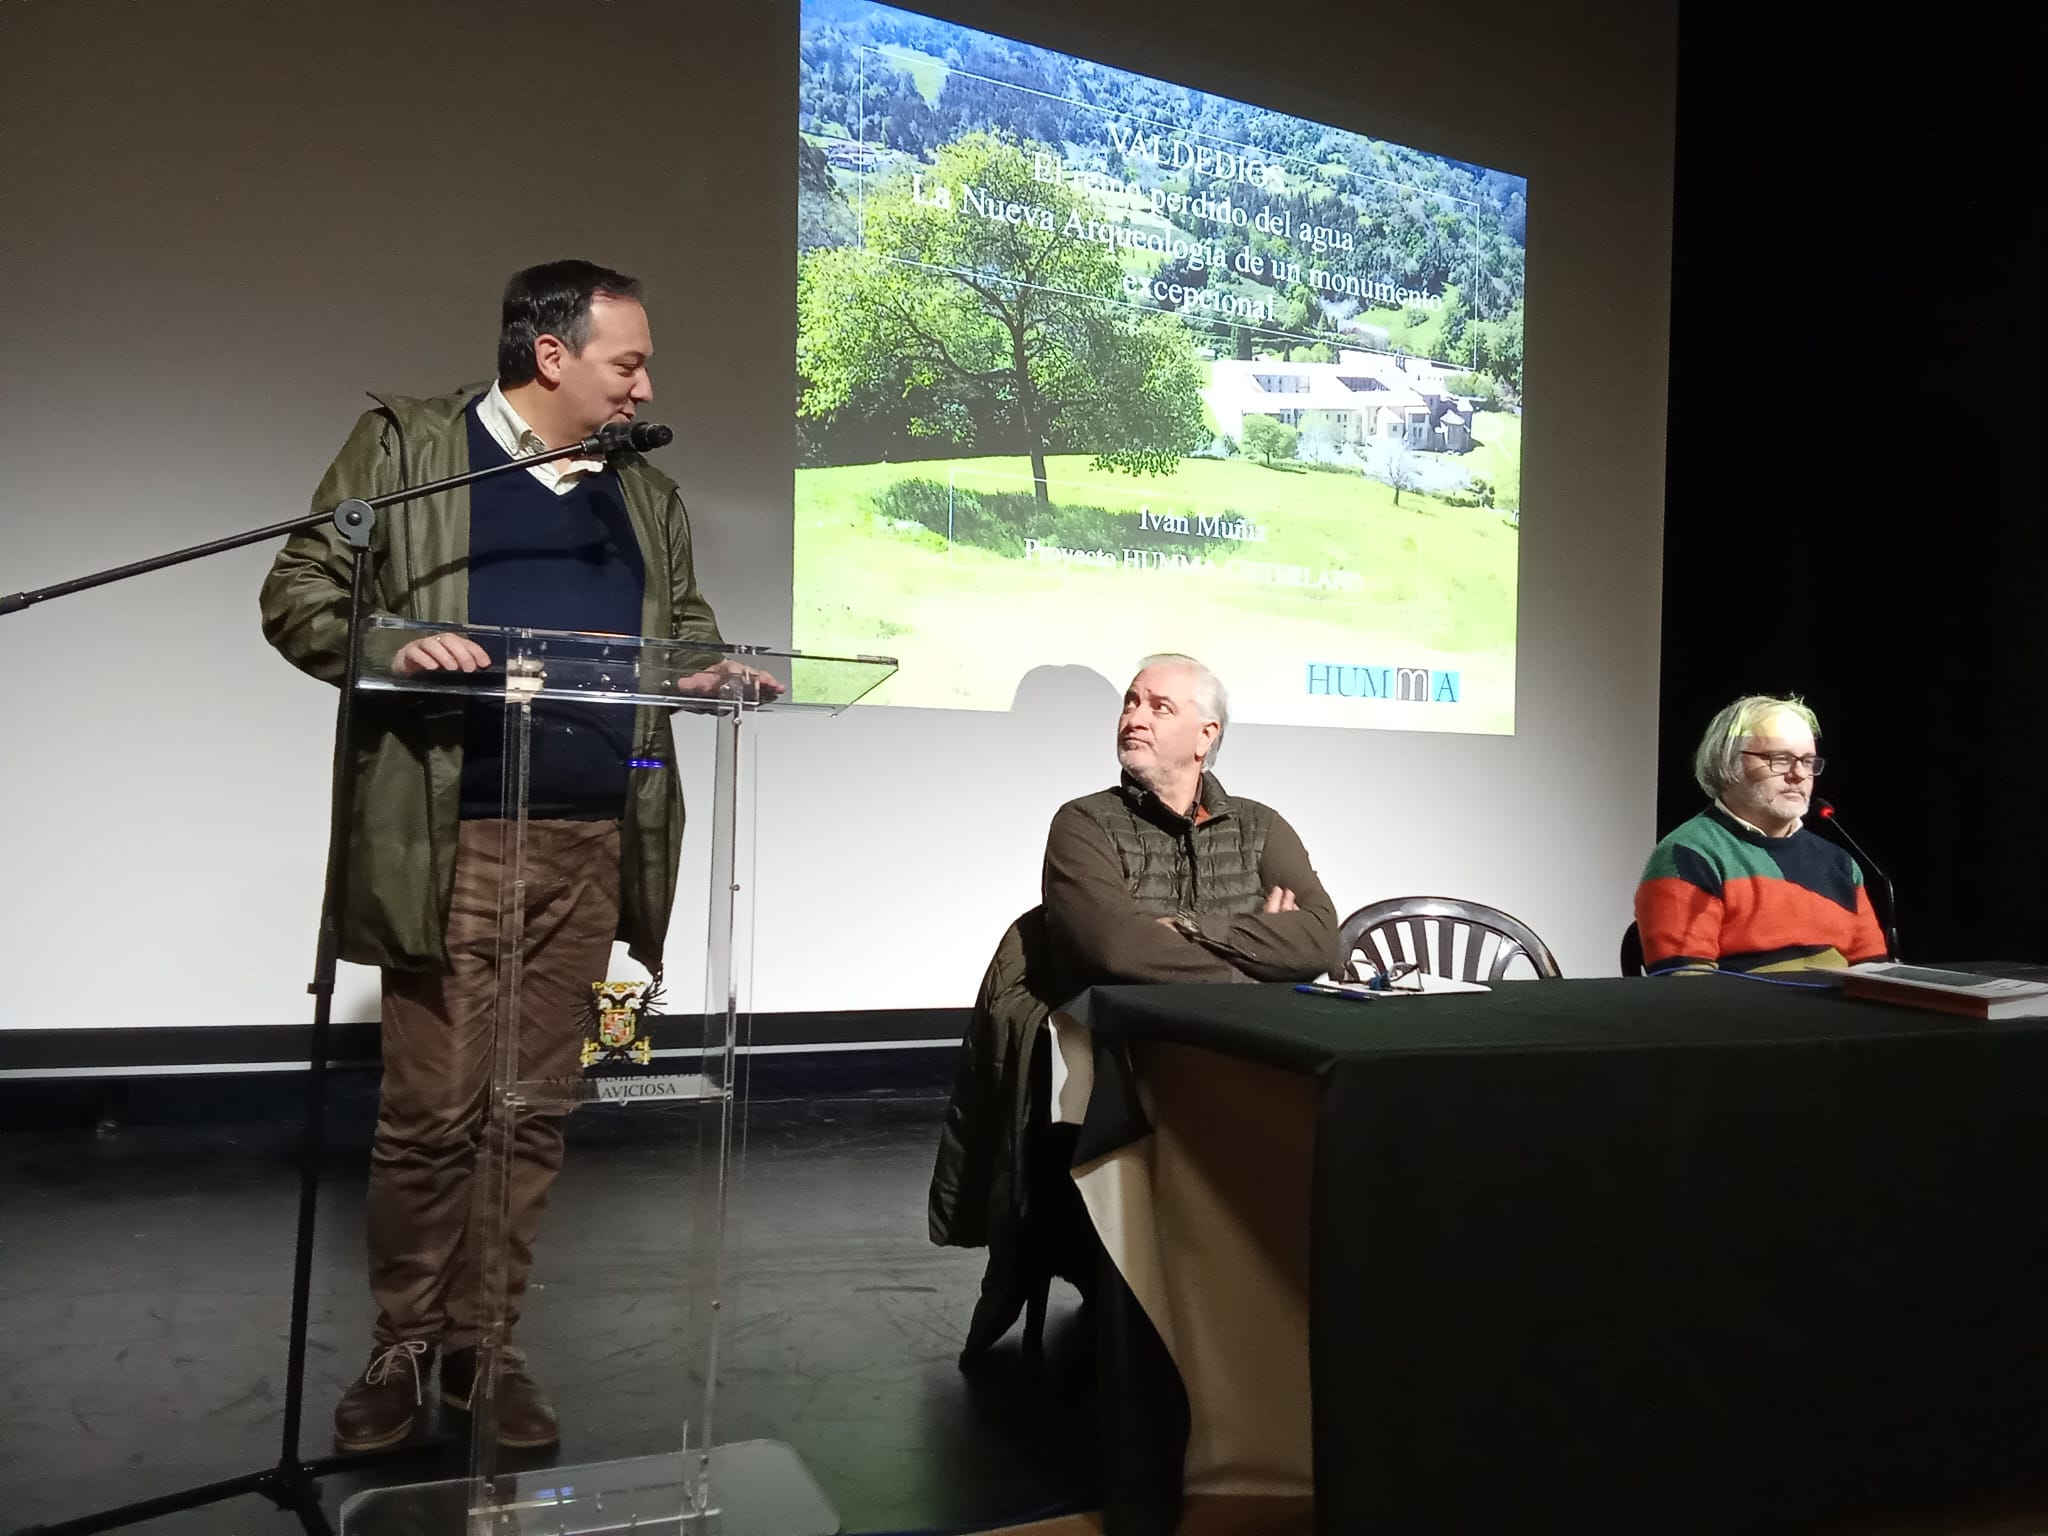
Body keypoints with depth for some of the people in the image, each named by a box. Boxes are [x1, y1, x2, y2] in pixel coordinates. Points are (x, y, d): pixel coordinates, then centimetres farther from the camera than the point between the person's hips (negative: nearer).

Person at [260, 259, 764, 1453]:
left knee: (536, 1109, 8)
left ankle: (484, 1341, 23)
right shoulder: (405, 445, 4)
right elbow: (300, 592, 2)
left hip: (592, 840, 4)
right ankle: (403, 1346, 21)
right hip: (448, 836, -4)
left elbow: (682, 621, 23)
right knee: (432, 1110, 1)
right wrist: (392, 648, -18)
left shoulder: (646, 492, 16)